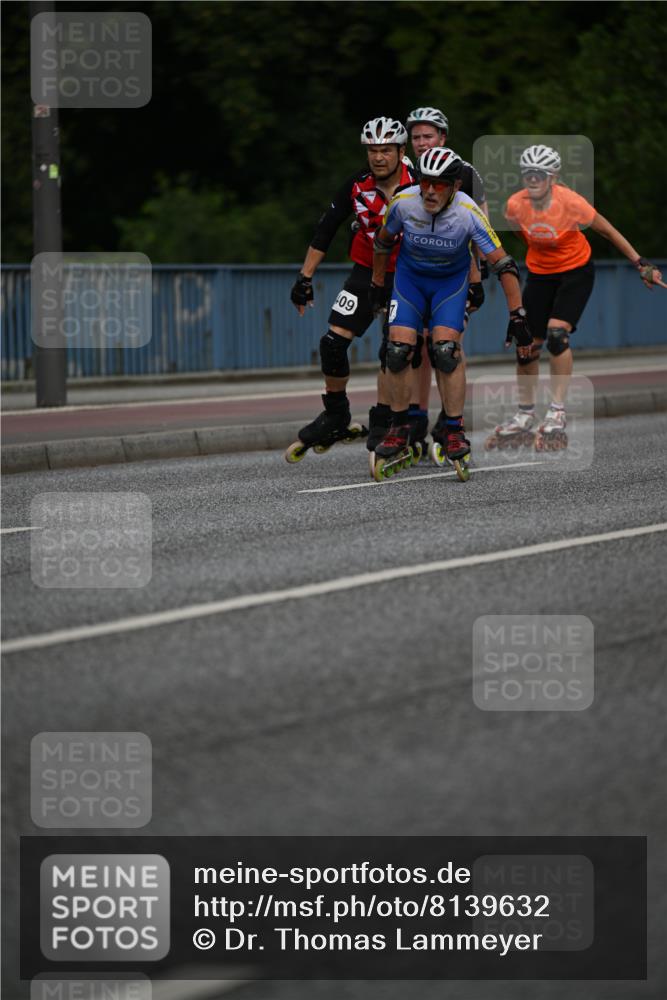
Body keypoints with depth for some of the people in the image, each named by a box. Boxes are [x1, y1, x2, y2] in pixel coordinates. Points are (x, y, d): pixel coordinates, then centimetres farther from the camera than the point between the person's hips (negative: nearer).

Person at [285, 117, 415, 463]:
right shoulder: (357, 185, -11)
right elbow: (325, 230, -4)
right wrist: (304, 278, -6)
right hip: (367, 272, 2)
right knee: (333, 342, -9)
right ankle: (336, 418, 7)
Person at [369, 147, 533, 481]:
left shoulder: (469, 213, -29)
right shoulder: (403, 203, -23)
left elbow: (503, 265, -23)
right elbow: (383, 241, -1)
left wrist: (517, 317, -25)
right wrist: (377, 285, 10)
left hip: (451, 280, -2)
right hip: (410, 276, 2)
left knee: (446, 350, -20)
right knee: (398, 349, -13)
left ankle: (455, 435, -9)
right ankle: (399, 435, 2)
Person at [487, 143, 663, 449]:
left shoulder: (569, 202, -26)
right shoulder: (516, 205, -18)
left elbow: (606, 230, -13)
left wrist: (640, 263, -10)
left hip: (576, 272, -4)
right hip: (540, 274, 4)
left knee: (557, 334, -23)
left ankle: (557, 413, -15)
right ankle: (524, 415, 23)